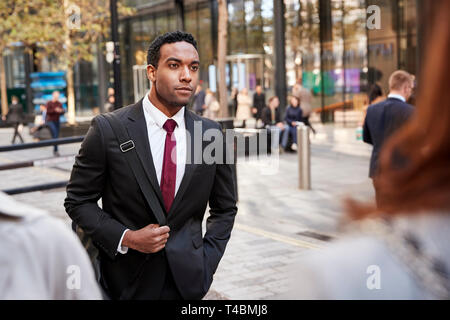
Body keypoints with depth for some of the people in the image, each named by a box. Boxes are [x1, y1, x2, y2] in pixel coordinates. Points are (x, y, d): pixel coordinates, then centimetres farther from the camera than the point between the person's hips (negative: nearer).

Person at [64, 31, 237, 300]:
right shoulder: (109, 129, -11)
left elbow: (225, 208, 8)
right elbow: (78, 200, -4)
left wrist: (207, 263, -1)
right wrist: (126, 238, -15)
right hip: (126, 281, -2)